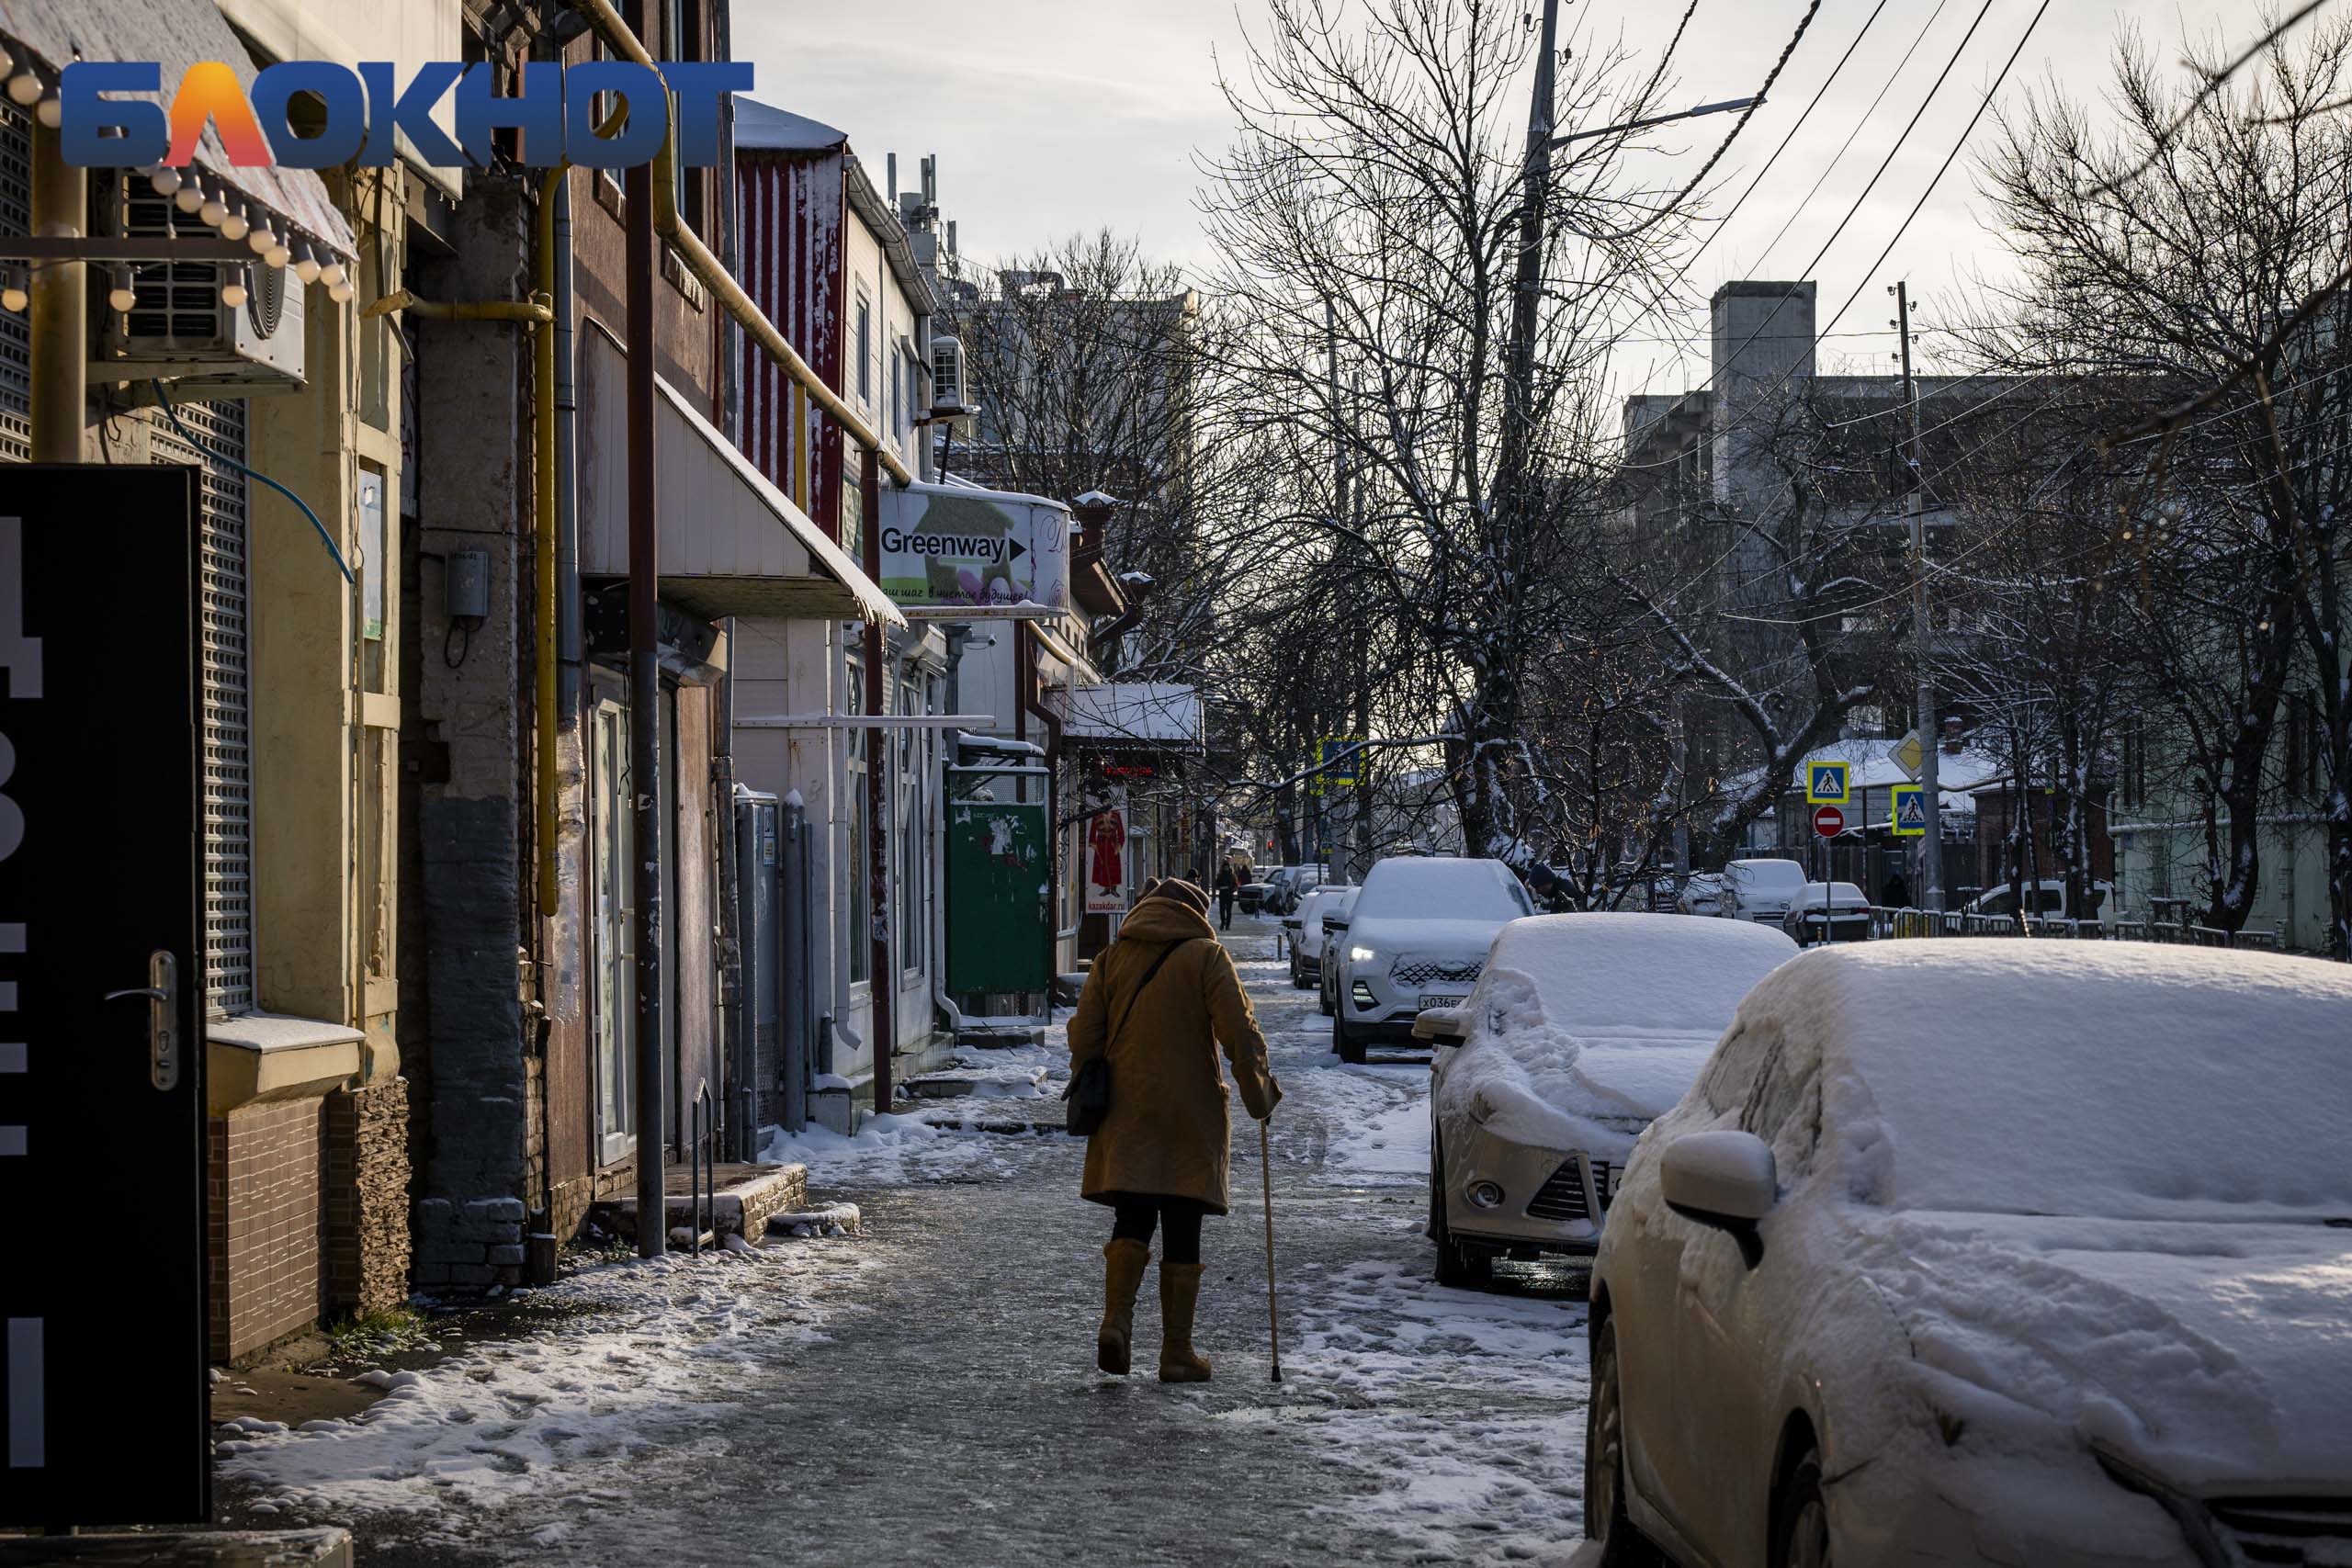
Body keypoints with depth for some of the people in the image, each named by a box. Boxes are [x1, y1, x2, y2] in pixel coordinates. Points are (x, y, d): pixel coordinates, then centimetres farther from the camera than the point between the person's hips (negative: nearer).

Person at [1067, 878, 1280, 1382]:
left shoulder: (1112, 958, 9)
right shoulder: (1207, 957, -1)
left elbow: (1083, 1036, 5)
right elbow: (1239, 1033, -8)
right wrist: (1259, 1096, 1)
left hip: (1125, 1114, 3)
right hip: (1189, 1116, -2)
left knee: (1131, 1221, 7)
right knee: (1181, 1233, 2)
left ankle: (1117, 1318, -16)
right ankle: (1177, 1351, 2)